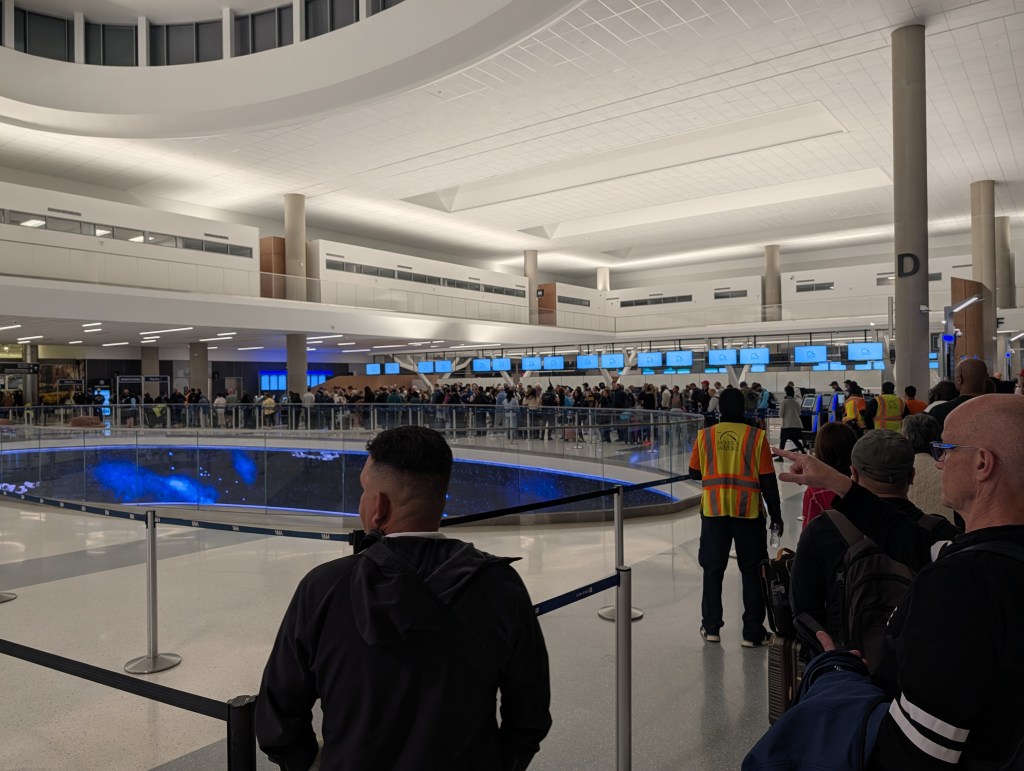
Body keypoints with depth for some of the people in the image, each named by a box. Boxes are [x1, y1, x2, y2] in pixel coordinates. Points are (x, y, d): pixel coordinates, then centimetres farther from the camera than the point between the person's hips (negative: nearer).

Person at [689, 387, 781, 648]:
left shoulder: (705, 435, -1)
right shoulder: (756, 436, -5)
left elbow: (694, 473, 6)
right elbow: (767, 480, -4)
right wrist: (776, 514, 5)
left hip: (714, 509, 1)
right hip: (748, 511, -1)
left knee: (713, 568, 13)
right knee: (753, 571, 10)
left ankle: (711, 627, 19)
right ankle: (752, 632, 13)